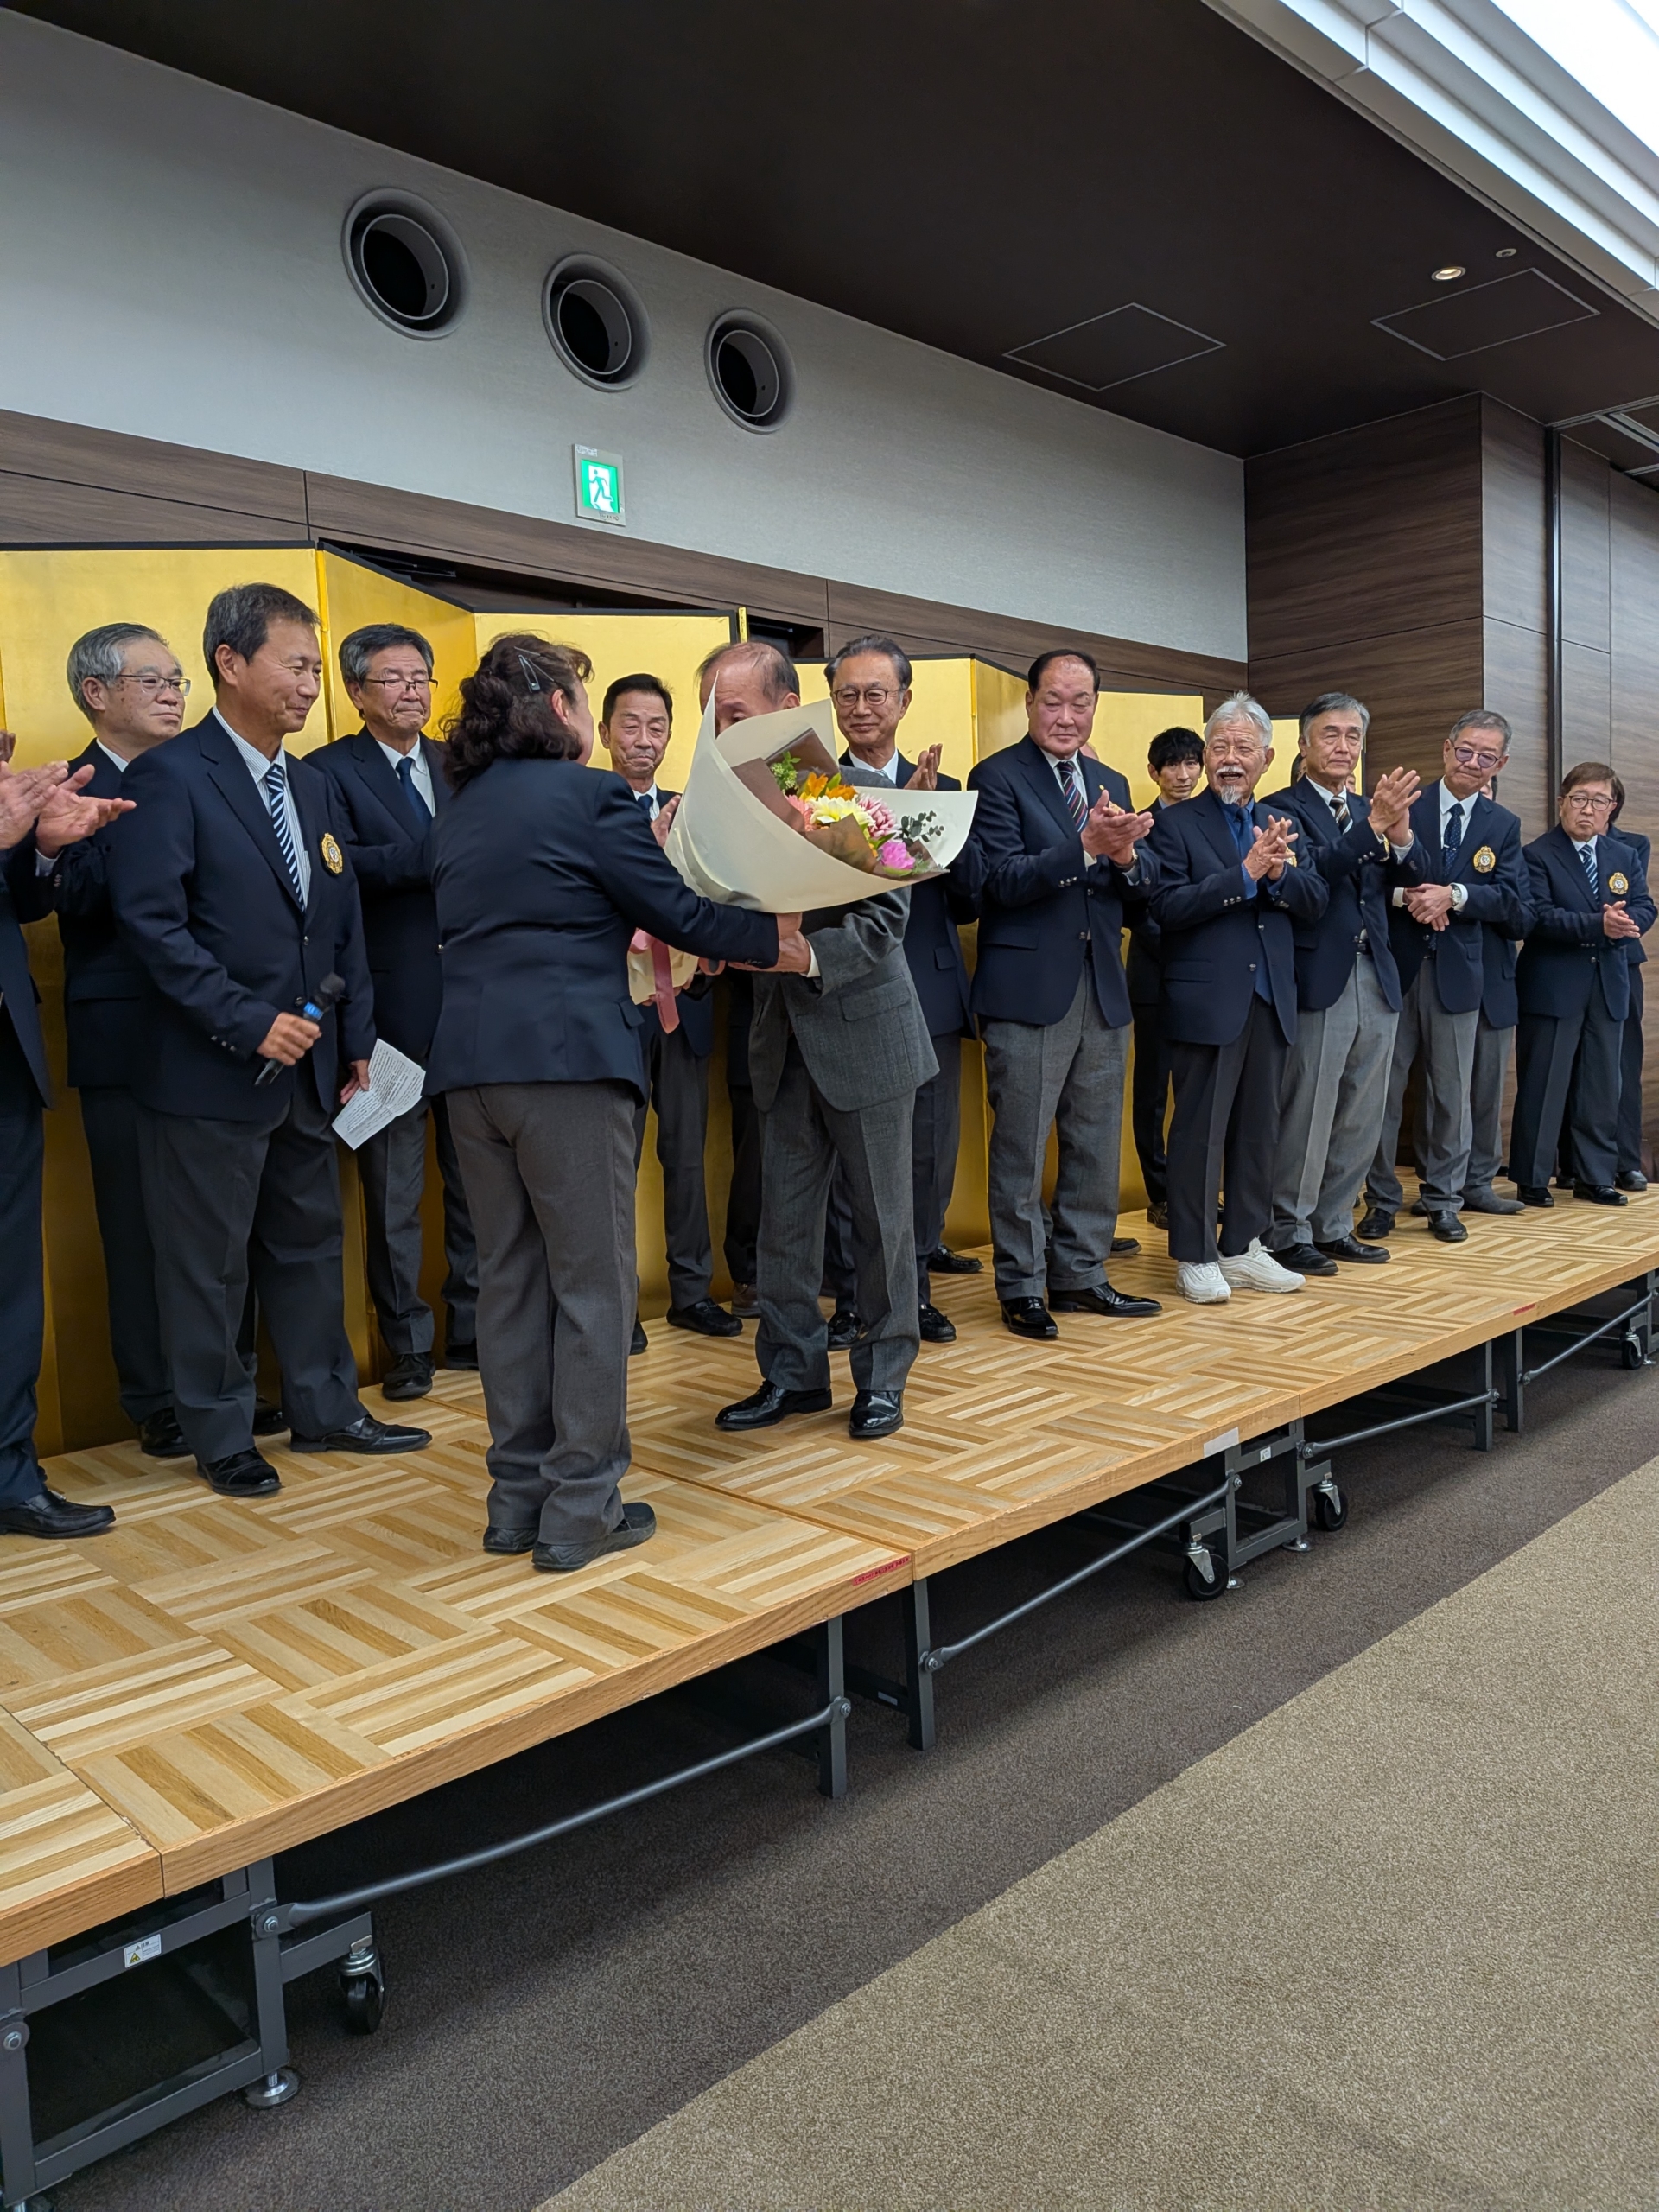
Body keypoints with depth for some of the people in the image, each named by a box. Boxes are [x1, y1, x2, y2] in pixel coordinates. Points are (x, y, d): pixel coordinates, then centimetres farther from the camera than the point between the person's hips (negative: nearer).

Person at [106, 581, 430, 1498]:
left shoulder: (315, 786, 13)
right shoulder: (169, 776, -10)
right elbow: (151, 921, -18)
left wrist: (355, 1040, 10)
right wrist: (248, 1023, -20)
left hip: (307, 1063, 7)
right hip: (211, 1071, -7)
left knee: (310, 1244, 16)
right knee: (210, 1266, 6)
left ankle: (325, 1409, 30)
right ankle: (220, 1437, 21)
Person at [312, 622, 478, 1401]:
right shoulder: (328, 770, -2)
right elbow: (337, 866, -19)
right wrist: (439, 853, -25)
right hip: (393, 1008, -4)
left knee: (474, 1175, 12)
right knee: (394, 1188, 5)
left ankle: (473, 1326, 24)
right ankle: (408, 1343, 17)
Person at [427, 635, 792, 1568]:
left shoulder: (465, 808, 17)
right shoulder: (589, 795, -5)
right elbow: (682, 914, -5)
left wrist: (624, 940, 32)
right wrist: (776, 933, 9)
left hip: (473, 1062, 7)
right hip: (568, 1060, -7)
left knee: (512, 1280, 13)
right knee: (592, 1283, 1)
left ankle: (517, 1496, 21)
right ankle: (581, 1508, 8)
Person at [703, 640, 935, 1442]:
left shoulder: (856, 791, -10)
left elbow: (884, 916, -16)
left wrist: (811, 955, -29)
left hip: (863, 1033, -5)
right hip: (785, 1042, 5)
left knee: (881, 1217, 7)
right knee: (783, 1218, 10)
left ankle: (883, 1376, 21)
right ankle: (793, 1372, 24)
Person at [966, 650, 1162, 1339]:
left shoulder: (1111, 783, 14)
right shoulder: (997, 778, -5)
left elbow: (1142, 888, 8)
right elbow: (1004, 879, -16)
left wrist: (1126, 854, -14)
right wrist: (1085, 846, -28)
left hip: (1103, 990, 7)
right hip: (1029, 991, -6)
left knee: (1096, 1145, 13)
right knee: (1021, 1148, 1)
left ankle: (1080, 1275, 25)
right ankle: (1021, 1288, 13)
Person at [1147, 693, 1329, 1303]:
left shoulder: (1281, 825, 14)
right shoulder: (1176, 824, -3)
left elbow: (1315, 902, 5)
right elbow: (1169, 907, -15)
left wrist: (1279, 873, -14)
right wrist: (1246, 873, -20)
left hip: (1271, 1002, 6)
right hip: (1206, 1002, -6)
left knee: (1258, 1131, 11)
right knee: (1200, 1131, 0)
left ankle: (1242, 1247, 23)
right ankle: (1194, 1255, 11)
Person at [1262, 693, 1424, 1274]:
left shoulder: (1370, 809, 16)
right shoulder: (1284, 808, -4)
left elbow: (1416, 874, 4)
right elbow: (1310, 871, -20)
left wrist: (1400, 833, -17)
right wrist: (1374, 826, -29)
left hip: (1376, 982, 7)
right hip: (1318, 981, -7)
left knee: (1360, 1119, 11)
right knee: (1306, 1116, -2)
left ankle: (1332, 1226, 22)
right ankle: (1288, 1232, 9)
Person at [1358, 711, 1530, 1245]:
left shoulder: (1503, 827, 9)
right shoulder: (1402, 805, 1)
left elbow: (1512, 900, -2)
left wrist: (1453, 895, -17)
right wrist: (1403, 894, -21)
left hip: (1457, 973, 2)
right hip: (1395, 966, -2)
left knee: (1452, 1094, 8)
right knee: (1382, 1088, 4)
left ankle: (1442, 1202, 20)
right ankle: (1381, 1200, 15)